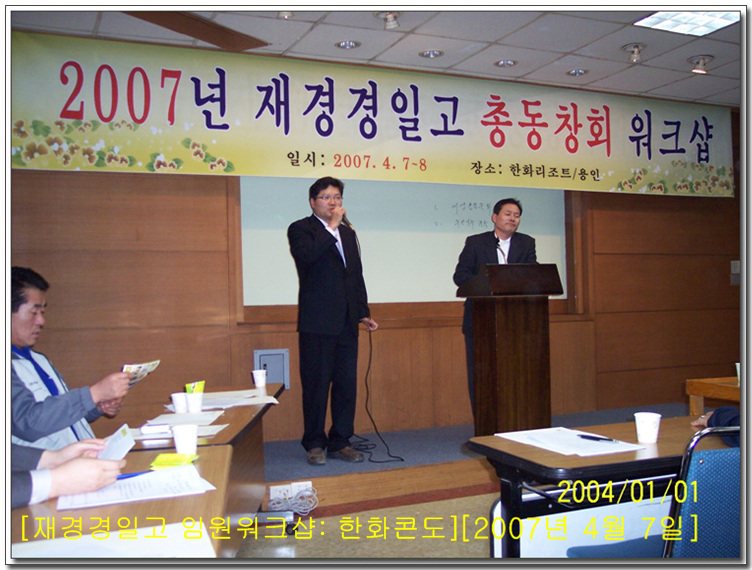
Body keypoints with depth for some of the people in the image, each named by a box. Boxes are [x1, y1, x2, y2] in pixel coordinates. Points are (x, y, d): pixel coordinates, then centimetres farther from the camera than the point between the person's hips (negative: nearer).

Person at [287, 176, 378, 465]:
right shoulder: (300, 229, 0)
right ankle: (314, 444, 12)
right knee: (316, 384, 0)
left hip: (346, 322, 6)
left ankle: (340, 442, 17)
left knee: (347, 384, 6)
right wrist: (331, 227, -16)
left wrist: (363, 312, 17)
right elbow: (306, 255, -23)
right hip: (317, 322, -6)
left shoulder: (347, 232, 19)